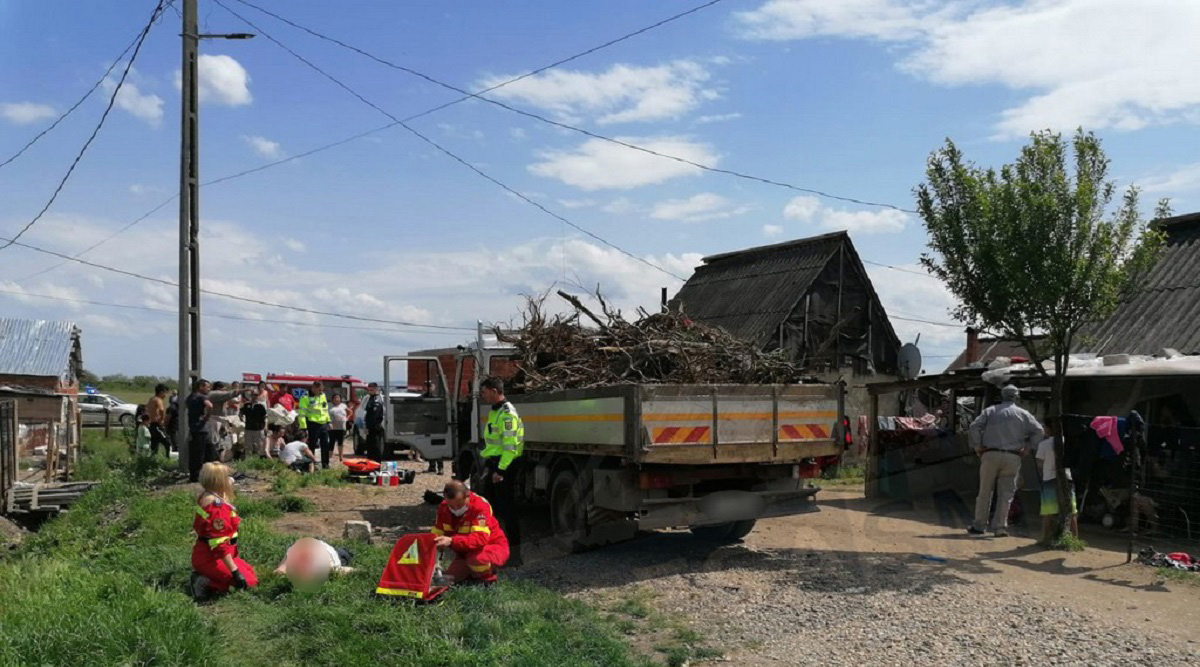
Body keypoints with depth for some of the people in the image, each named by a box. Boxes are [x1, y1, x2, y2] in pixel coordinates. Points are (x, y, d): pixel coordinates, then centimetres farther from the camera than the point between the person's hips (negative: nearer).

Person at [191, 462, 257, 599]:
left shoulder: (204, 497, 4)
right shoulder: (218, 506, -27)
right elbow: (219, 543, -28)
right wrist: (235, 571, -25)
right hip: (212, 560, -10)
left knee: (249, 570, 18)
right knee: (249, 580, -9)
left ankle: (201, 575, 9)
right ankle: (207, 585, -11)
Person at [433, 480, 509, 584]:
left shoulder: (480, 506, -30)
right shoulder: (444, 507, -11)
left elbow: (480, 539, -41)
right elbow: (436, 534, -11)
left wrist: (451, 541, -52)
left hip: (493, 547, -6)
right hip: (466, 553, 6)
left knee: (478, 559, -37)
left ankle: (489, 577, -4)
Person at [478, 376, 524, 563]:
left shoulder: (507, 414, -18)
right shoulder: (494, 411, 15)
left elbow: (510, 446, -23)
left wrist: (501, 470, -25)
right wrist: (488, 465, 22)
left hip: (505, 466, -10)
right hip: (494, 464, 10)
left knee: (507, 509, -6)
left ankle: (514, 551, -1)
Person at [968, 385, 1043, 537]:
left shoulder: (990, 410, 8)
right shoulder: (1023, 413, 9)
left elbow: (975, 426, -4)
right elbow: (1038, 430, 4)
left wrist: (977, 446, 1)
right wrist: (1027, 447, 9)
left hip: (990, 455, 0)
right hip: (1012, 457, 0)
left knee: (985, 491, 6)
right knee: (1006, 493, 4)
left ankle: (979, 526, 9)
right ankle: (1000, 526, 1)